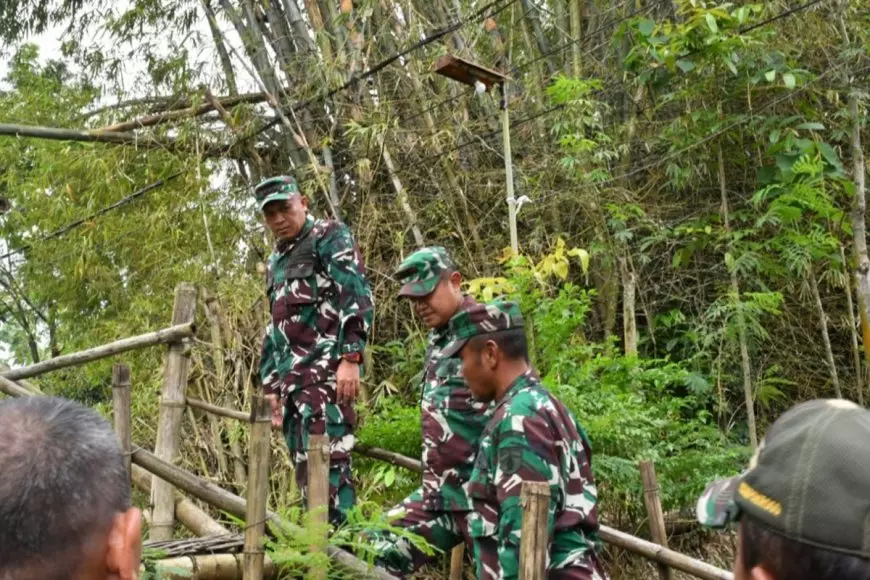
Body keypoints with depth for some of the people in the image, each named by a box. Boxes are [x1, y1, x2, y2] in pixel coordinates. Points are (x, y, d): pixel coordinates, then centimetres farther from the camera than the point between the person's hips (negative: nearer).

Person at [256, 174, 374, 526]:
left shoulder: (329, 237, 2)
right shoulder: (276, 263, 25)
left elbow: (358, 298, -10)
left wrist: (350, 359, -20)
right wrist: (271, 386, 22)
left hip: (326, 369, -8)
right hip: (291, 378, 8)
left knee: (328, 464, -15)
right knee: (306, 473, 7)